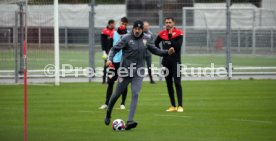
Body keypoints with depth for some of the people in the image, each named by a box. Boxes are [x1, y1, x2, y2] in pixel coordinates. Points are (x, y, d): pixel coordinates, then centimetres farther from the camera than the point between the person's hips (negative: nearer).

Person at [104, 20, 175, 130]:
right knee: (117, 94, 8)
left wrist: (167, 52, 4)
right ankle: (108, 114, 35)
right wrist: (109, 59, -27)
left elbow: (154, 50, 16)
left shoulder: (145, 39, 4)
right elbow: (114, 49, -10)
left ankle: (130, 121, -18)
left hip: (138, 73, 2)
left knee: (135, 95, -13)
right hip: (125, 71, -2)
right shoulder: (126, 38, -8)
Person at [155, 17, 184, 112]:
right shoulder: (162, 34, 7)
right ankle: (173, 106, 11)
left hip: (175, 61, -5)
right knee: (169, 84, 6)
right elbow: (156, 43, 24)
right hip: (166, 61, 5)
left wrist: (170, 37, -19)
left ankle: (180, 106, -10)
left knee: (177, 83, -10)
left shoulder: (178, 33, -7)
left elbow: (178, 46, -19)